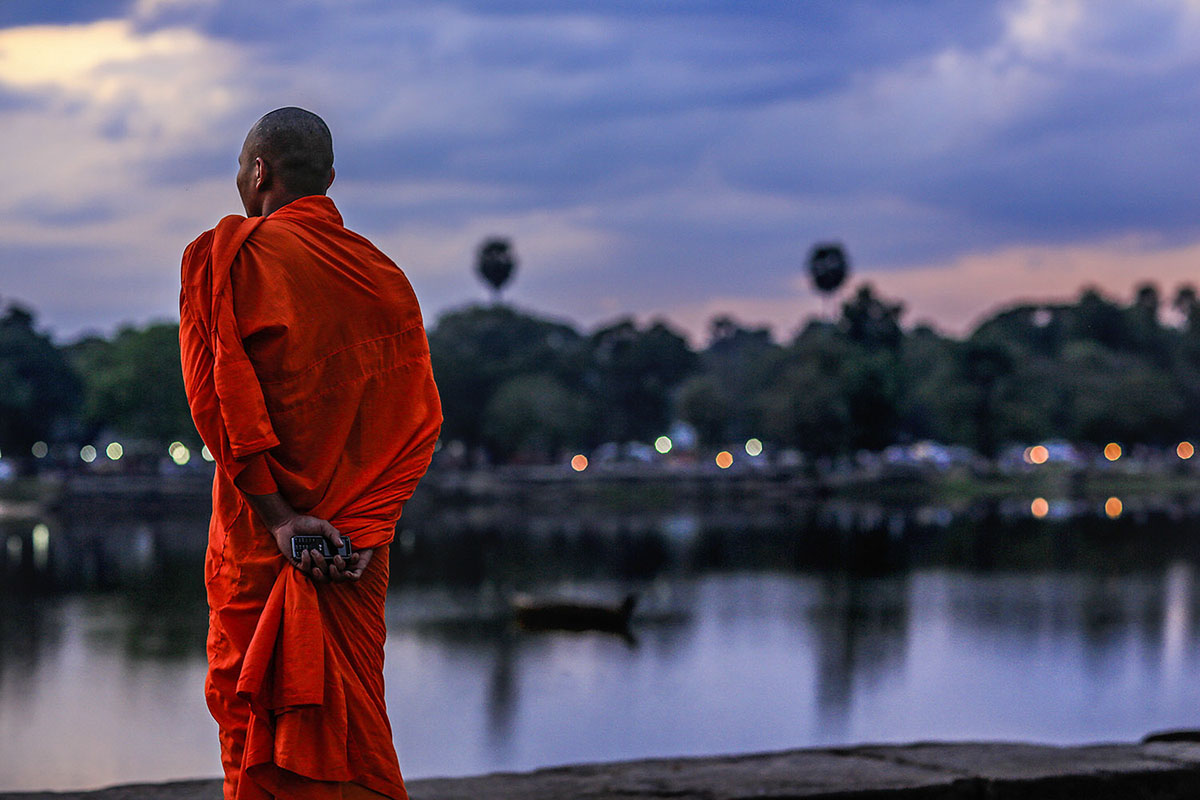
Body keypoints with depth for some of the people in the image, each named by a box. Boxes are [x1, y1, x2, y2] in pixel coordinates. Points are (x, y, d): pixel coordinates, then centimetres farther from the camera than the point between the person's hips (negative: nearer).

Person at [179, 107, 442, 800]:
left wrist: (278, 514, -13)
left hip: (261, 540, -4)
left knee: (256, 735, 0)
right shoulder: (384, 275, 10)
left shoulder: (227, 255, -3)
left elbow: (221, 397, -13)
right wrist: (363, 527, -4)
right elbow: (421, 417, 3)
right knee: (354, 718, 10)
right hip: (362, 543, 5)